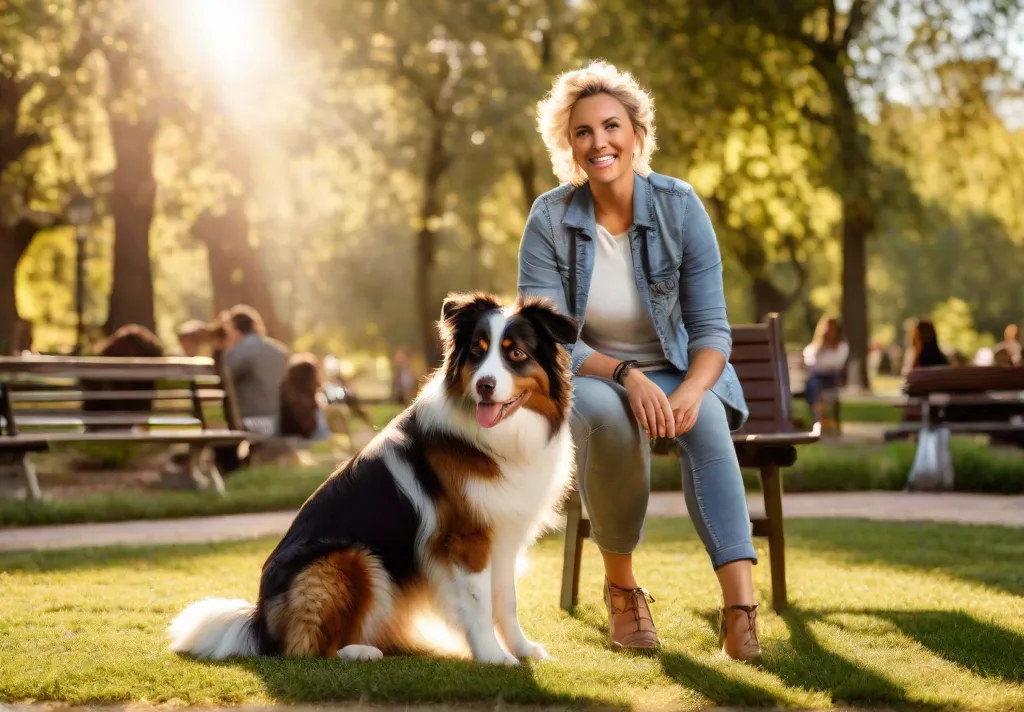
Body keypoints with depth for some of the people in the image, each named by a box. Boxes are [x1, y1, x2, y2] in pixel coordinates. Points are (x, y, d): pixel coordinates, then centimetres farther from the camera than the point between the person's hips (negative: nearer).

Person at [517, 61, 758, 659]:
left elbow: (711, 328, -11)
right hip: (584, 379, -1)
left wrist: (690, 390, -33)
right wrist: (626, 374, -32)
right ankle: (621, 586, -15)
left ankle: (742, 607, -45)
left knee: (706, 419, -34)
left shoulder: (679, 206, -10)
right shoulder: (550, 220, -11)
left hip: (676, 373, 1)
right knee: (609, 416, -37)